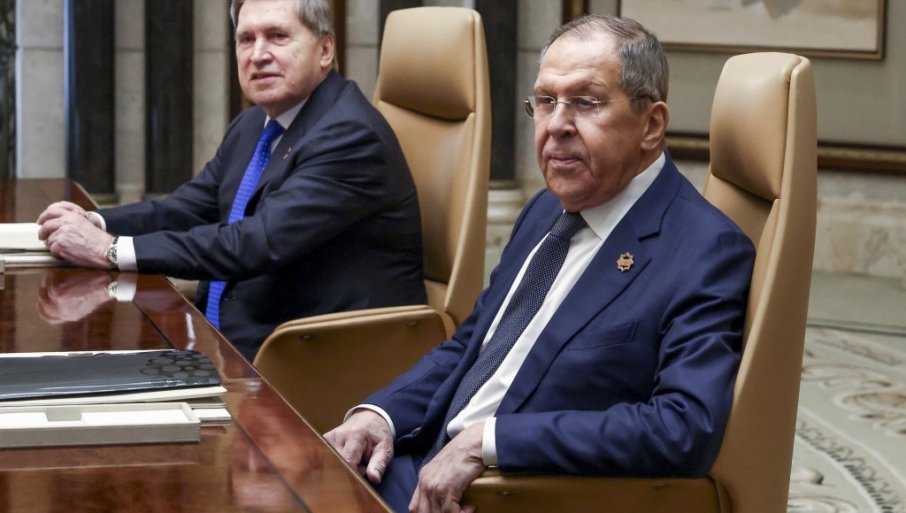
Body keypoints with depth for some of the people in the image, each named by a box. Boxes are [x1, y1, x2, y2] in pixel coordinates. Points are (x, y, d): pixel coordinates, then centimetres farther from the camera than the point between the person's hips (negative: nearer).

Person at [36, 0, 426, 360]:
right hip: (223, 340, 8)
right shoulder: (253, 125, 13)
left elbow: (262, 241, -26)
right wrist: (96, 224, -4)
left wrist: (112, 250, -25)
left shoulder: (351, 135, -18)